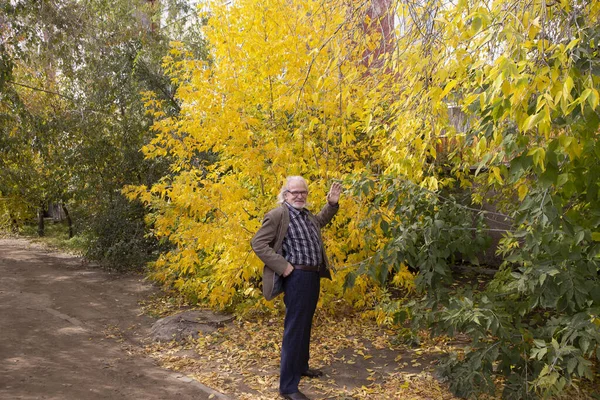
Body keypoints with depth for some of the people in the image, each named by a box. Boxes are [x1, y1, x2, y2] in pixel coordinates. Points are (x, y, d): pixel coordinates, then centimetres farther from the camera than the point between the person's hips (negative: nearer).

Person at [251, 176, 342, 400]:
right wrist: (282, 266, -21)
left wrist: (331, 204, 18)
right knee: (294, 329, -6)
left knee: (305, 326, 21)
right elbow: (257, 243, -17)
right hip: (297, 278, -9)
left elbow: (319, 222, 34)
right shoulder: (278, 215, -14)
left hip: (313, 277, 9)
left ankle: (301, 366, 39)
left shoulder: (306, 214, 12)